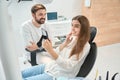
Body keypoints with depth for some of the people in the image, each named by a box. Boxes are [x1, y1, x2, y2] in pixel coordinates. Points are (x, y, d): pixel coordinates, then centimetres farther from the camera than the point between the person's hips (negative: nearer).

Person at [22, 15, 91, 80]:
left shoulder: (85, 46, -18)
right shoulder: (72, 38, 3)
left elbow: (68, 66, -25)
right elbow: (57, 53, 3)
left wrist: (51, 51, -36)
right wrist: (65, 43, -14)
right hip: (52, 66, 7)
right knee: (23, 74, 8)